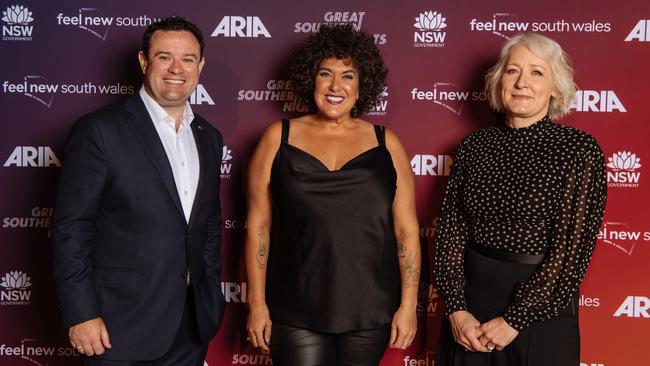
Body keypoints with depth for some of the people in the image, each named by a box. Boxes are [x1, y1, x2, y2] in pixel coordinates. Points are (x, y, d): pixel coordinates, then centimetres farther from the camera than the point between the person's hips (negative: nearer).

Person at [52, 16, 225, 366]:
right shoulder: (99, 130, -10)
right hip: (120, 328, -5)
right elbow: (71, 229, -11)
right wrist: (81, 314, -14)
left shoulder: (208, 137, 9)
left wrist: (211, 296, 11)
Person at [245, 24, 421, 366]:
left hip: (370, 311, 1)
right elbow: (258, 225, 1)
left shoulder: (385, 143, 3)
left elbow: (407, 229, 3)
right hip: (296, 312, -1)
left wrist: (408, 305, -1)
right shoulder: (279, 137, 2)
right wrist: (257, 303, -1)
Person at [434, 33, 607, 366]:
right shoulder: (474, 146, 1)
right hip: (470, 297, 3)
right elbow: (450, 231, 0)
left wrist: (513, 320, -14)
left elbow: (573, 248, -13)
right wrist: (457, 310, -9)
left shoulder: (579, 151, -9)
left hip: (541, 308, -3)